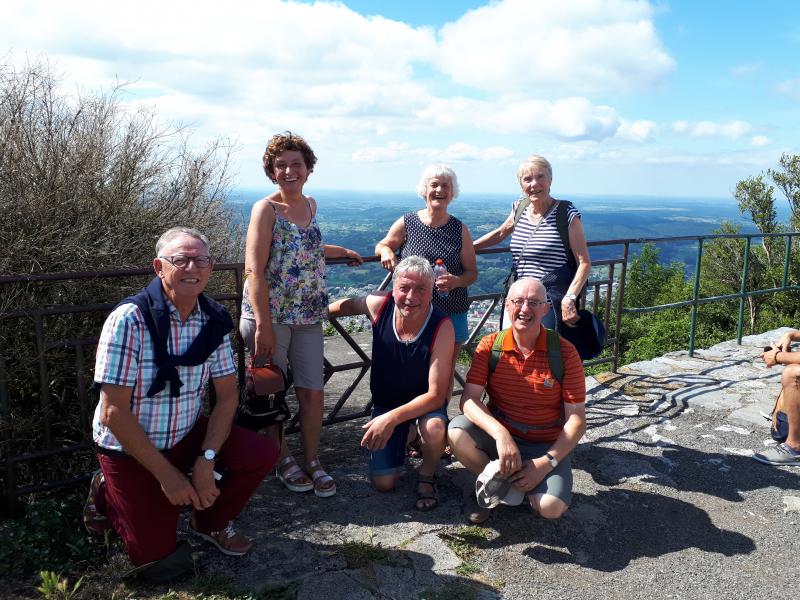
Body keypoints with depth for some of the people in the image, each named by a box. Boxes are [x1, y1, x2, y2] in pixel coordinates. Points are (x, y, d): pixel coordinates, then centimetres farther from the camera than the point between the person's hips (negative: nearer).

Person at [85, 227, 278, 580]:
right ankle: (107, 495, 24)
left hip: (186, 435, 4)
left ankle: (210, 521, 13)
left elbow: (228, 395, -3)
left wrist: (207, 458, -16)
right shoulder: (130, 319, -23)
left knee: (261, 455, -14)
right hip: (130, 448, -4)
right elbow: (114, 413, -22)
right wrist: (167, 475, -19)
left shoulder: (213, 319, -8)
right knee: (156, 556, -4)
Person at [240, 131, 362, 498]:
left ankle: (312, 462, 23)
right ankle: (283, 461, 27)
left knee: (313, 392, 6)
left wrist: (342, 252, 38)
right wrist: (263, 326, -22)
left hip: (308, 316, 6)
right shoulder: (266, 209, -9)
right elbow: (254, 270, -16)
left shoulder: (310, 205, 11)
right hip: (270, 315, -5)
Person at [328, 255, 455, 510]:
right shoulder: (379, 305, -20)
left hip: (424, 403, -3)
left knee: (435, 428, -38)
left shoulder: (441, 327, -29)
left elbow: (436, 394, -29)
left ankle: (426, 476, -4)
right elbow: (350, 304, 6)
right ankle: (402, 440, 28)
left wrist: (392, 418, -38)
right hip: (385, 401, 3)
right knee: (383, 483, -4)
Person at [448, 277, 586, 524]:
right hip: (499, 437, 2)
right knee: (457, 432, -28)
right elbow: (469, 399, -15)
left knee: (552, 508, -27)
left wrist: (547, 462, -20)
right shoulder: (490, 346, -7)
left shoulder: (564, 352, -10)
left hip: (545, 446, -1)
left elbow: (576, 419, -9)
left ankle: (522, 485, 10)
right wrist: (500, 433, -33)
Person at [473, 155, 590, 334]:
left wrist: (569, 298, -20)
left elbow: (584, 263, -8)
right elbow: (501, 233, 27)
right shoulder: (519, 208, 9)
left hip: (552, 304, -5)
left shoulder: (567, 214, -7)